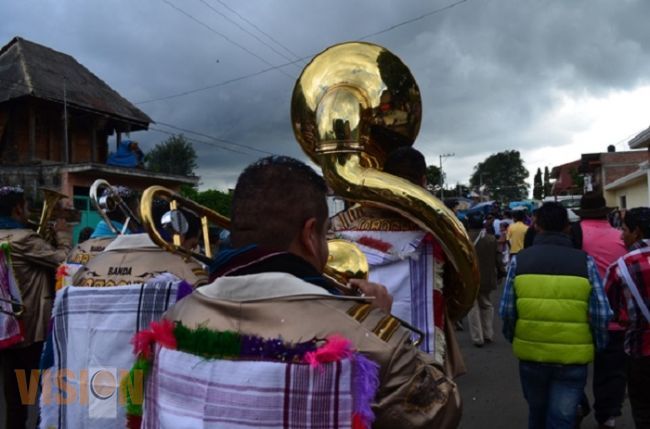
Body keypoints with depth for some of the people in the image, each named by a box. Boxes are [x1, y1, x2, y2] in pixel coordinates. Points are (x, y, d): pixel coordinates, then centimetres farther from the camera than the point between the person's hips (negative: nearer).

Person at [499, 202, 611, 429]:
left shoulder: (520, 259, -5)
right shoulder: (584, 261, -7)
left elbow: (506, 310, -7)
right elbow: (601, 314, -9)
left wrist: (514, 340, 11)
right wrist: (596, 347, 9)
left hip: (531, 354, 2)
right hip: (572, 359, -2)